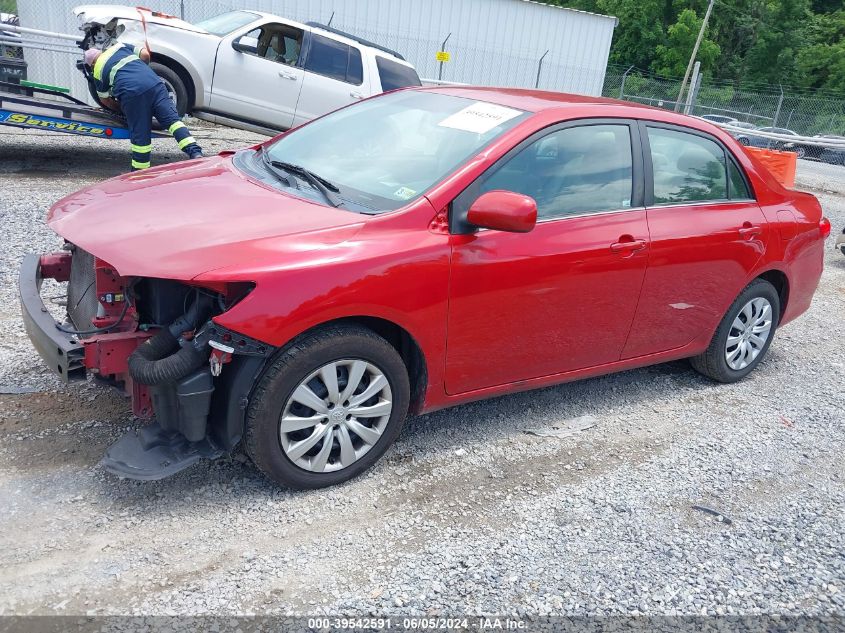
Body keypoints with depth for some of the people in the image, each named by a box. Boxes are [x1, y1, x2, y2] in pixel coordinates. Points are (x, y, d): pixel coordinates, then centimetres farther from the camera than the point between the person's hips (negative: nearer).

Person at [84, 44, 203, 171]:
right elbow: (145, 54, 20)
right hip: (154, 83, 2)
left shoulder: (98, 71, 22)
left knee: (140, 134, 4)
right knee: (172, 119, -3)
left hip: (131, 93, -2)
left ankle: (139, 171, 15)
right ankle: (195, 152, -20)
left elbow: (104, 99, 27)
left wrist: (119, 108, 44)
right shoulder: (121, 47, 29)